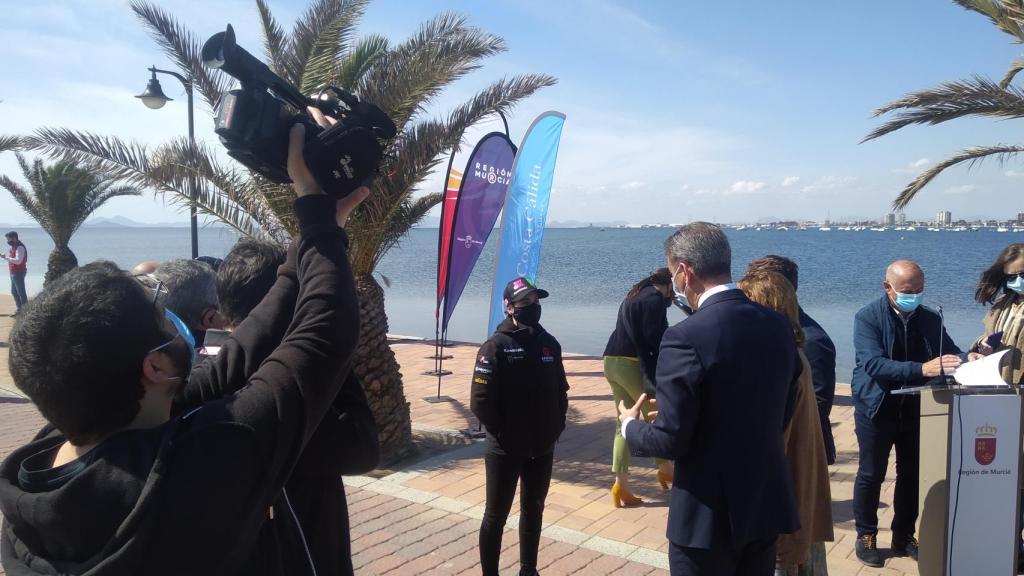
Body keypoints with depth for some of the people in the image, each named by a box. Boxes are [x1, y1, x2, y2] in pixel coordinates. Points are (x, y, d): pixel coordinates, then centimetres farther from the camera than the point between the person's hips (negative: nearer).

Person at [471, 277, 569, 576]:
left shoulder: (550, 344, 4)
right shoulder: (496, 346, -13)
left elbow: (561, 391, 14)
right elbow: (480, 402, -16)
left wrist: (556, 426, 3)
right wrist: (504, 433, -13)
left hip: (542, 448, 6)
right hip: (505, 450, -6)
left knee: (533, 511, 19)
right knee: (496, 515, 6)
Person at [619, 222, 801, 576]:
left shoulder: (686, 338, -23)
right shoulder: (778, 326, -1)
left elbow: (671, 440, -20)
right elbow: (782, 416, 9)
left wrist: (630, 425, 0)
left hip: (709, 514, -6)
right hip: (767, 504, 7)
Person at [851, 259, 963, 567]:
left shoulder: (930, 319, 2)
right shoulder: (868, 318, -14)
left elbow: (952, 353, 2)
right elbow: (873, 364, -27)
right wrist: (921, 369, -39)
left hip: (915, 409, 4)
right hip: (877, 409, -4)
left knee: (912, 475, 13)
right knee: (871, 475, 7)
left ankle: (904, 536, 29)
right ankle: (866, 536, 23)